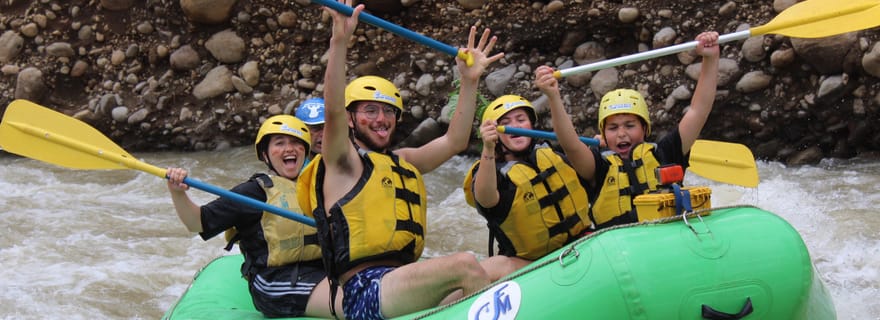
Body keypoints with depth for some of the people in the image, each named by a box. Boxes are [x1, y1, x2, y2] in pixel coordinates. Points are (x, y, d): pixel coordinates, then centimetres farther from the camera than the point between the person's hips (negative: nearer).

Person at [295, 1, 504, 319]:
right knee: (465, 265, -31)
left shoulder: (402, 162, 28)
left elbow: (455, 141, 23)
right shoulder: (344, 163, 7)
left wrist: (469, 81, 15)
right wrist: (339, 41, -22)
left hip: (404, 285, 8)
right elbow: (333, 110, -11)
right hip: (365, 292, -7)